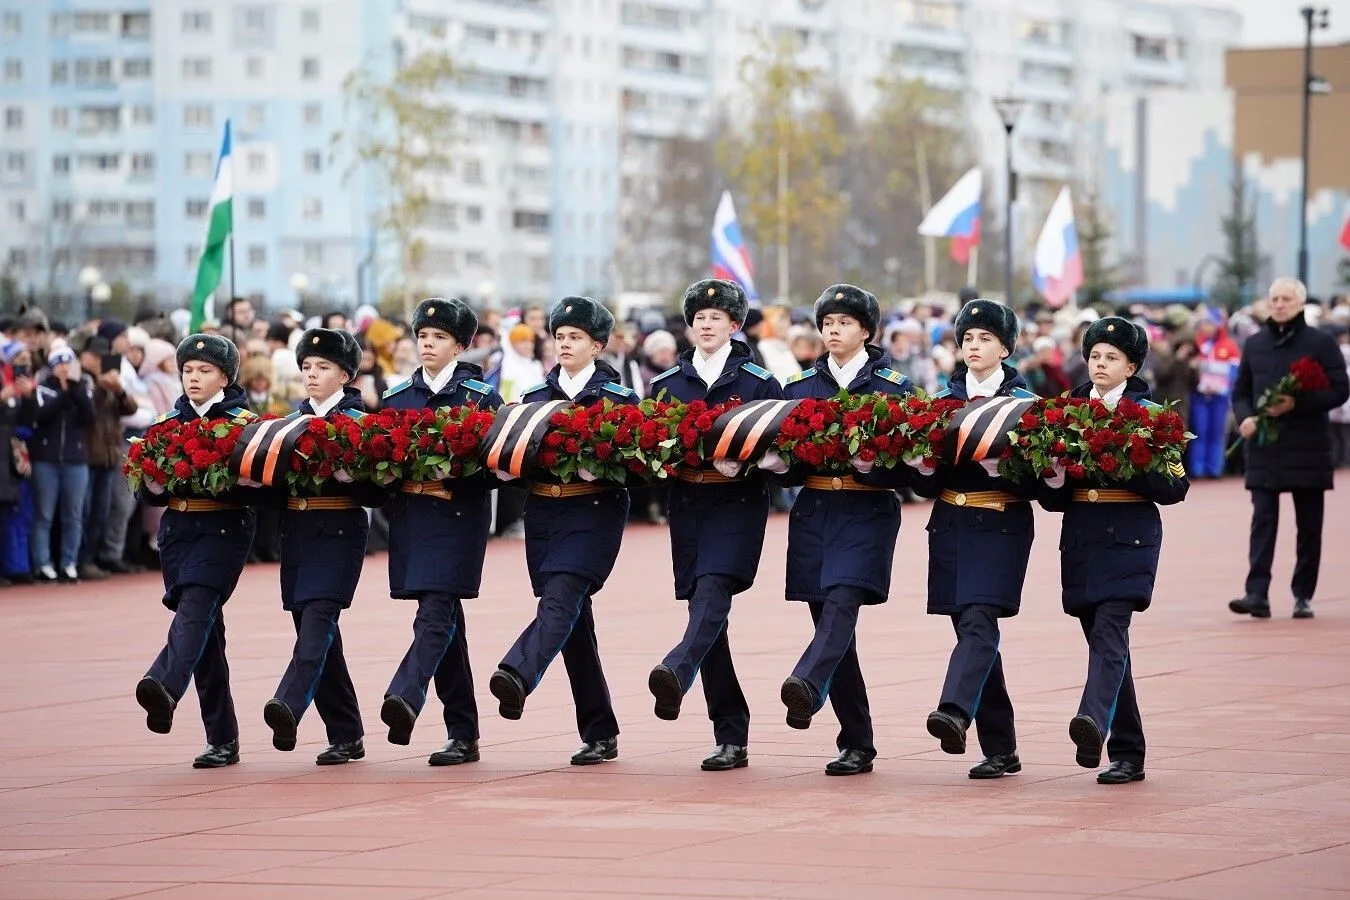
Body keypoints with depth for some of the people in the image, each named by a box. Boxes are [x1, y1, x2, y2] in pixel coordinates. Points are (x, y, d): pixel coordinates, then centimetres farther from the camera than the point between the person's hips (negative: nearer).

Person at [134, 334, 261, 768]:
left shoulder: (243, 422, 1)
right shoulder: (168, 423, 14)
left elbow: (256, 486, -6)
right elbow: (147, 490, 13)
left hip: (224, 529, -5)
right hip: (178, 530, 5)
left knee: (195, 608, -26)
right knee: (205, 630, 4)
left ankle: (165, 690, -50)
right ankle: (222, 740, 6)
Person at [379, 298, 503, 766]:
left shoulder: (482, 396, 1)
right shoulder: (397, 397, 14)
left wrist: (451, 480, -16)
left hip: (457, 517, -5)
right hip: (410, 518, 5)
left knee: (435, 615, -19)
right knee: (445, 622, 7)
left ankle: (405, 699, -37)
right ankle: (463, 735, 9)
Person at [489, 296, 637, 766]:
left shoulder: (618, 397, 3)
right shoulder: (535, 396, 15)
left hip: (594, 512, -5)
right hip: (542, 514, 5)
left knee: (560, 599, -25)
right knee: (573, 621, 4)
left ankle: (517, 676, -48)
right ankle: (599, 734, 8)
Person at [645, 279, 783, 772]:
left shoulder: (758, 381, 4)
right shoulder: (667, 383, 13)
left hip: (737, 502, -4)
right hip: (686, 504, 4)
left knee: (713, 590, -25)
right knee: (704, 611, 0)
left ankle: (676, 672, -49)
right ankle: (731, 737, 3)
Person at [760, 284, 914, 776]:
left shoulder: (892, 386, 3)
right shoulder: (799, 385, 13)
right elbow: (782, 452, 14)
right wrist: (777, 462, -9)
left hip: (867, 513, -4)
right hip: (813, 513, 4)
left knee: (841, 602, -25)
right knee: (829, 621, 2)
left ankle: (806, 688, -47)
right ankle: (857, 744, 7)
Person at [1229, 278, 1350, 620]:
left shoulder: (1322, 343, 0)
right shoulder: (1255, 344, 11)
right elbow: (1241, 392, 16)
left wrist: (1296, 404, -17)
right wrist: (1245, 417, -6)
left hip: (1308, 448, -2)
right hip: (1264, 448, 2)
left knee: (1309, 525, 4)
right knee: (1262, 521, -7)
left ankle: (1303, 595, 12)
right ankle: (1257, 594, -14)